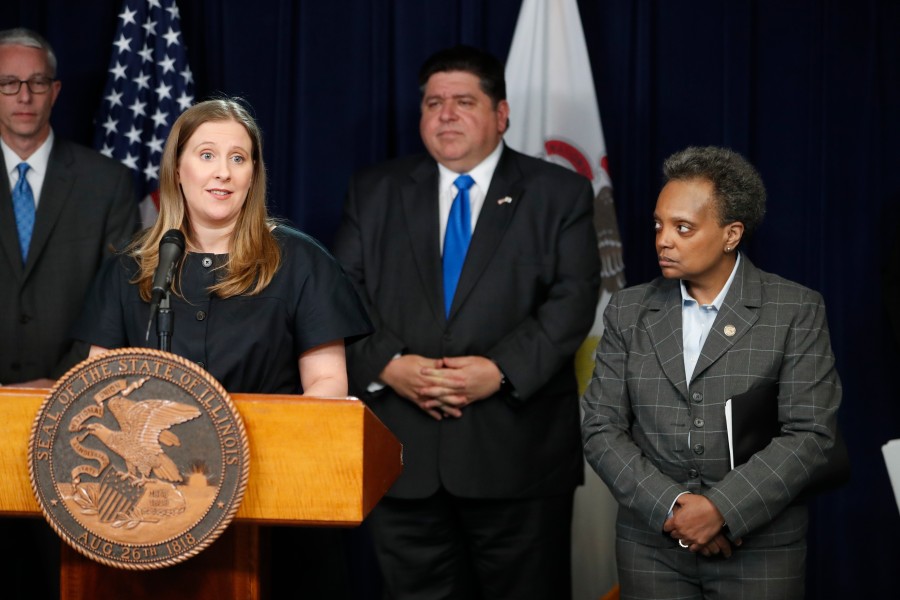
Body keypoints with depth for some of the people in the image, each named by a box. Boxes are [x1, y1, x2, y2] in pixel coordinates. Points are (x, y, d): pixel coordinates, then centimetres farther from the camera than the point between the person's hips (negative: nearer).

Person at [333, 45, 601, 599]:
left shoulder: (560, 194, 6)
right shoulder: (375, 192, 13)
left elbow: (573, 300, -4)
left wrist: (501, 370, -17)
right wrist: (387, 365, -12)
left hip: (518, 450, -2)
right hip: (403, 453, 2)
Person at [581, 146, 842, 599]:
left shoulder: (797, 312, -2)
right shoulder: (628, 312, 6)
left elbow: (811, 435, -9)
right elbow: (601, 429, 1)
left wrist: (720, 509, -17)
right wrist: (671, 506, -12)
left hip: (760, 548, -2)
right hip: (650, 543, 2)